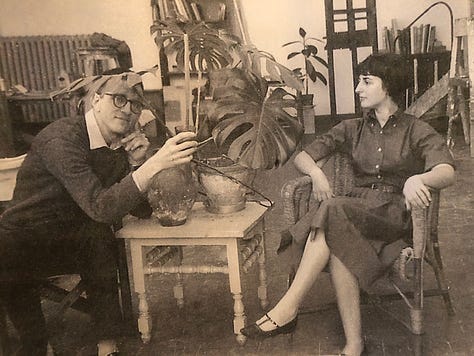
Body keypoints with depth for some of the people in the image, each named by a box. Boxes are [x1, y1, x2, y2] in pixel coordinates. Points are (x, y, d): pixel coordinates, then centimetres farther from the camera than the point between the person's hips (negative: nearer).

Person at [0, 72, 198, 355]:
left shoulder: (121, 146, -1)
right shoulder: (63, 136, -23)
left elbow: (143, 209, 0)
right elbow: (100, 208, -36)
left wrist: (137, 161, -15)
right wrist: (156, 163, -45)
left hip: (75, 241, 6)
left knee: (98, 236, -25)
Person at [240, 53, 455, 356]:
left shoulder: (418, 132, 6)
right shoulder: (353, 129, 17)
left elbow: (447, 172, -13)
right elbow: (303, 156, 10)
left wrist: (418, 179, -37)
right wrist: (316, 172, -15)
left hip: (396, 213, -3)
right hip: (357, 211, 3)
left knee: (334, 212, -34)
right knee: (340, 245, -35)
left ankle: (288, 309, -33)